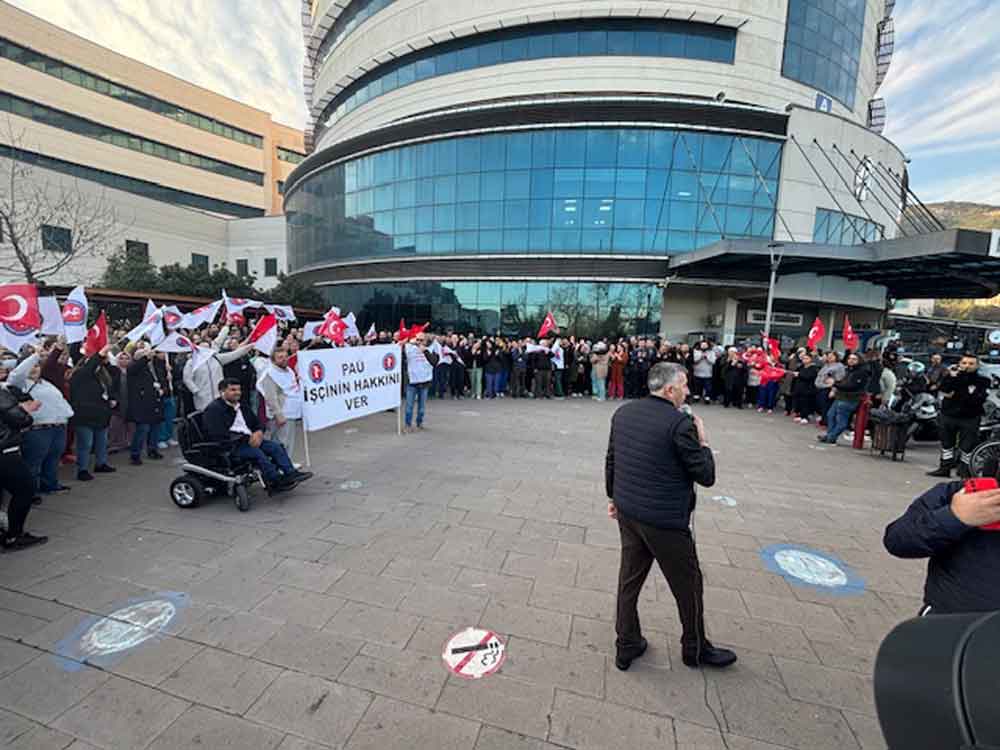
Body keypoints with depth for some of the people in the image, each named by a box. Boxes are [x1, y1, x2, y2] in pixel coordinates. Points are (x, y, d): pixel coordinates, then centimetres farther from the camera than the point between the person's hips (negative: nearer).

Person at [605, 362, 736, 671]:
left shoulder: (623, 413, 0)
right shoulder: (680, 423, -20)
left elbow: (610, 460, 8)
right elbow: (706, 476, -13)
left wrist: (614, 496, 20)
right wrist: (703, 442, 1)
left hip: (627, 512, 6)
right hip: (665, 520, -6)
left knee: (629, 579, 19)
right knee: (688, 586, 18)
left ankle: (626, 646, 35)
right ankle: (695, 649, 40)